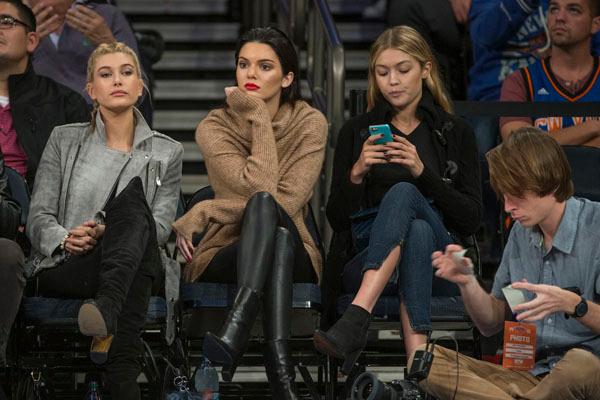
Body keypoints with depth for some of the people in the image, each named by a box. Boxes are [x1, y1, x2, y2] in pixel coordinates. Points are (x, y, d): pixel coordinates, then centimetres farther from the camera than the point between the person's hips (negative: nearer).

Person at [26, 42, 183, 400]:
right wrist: (66, 239, -18)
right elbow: (39, 217, 6)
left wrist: (104, 232, -19)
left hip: (133, 263, 1)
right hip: (61, 268, -1)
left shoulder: (167, 152, 13)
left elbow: (160, 226, 1)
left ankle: (107, 306, -61)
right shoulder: (65, 140, 12)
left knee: (132, 192, -33)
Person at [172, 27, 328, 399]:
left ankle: (237, 328, -55)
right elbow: (258, 189, -18)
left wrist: (202, 213, -18)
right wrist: (258, 116, -14)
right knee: (265, 204, -35)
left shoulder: (310, 123, -1)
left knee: (268, 211, -34)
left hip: (293, 257, 1)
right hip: (229, 254, -1)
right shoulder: (215, 127, -2)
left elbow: (289, 200, -15)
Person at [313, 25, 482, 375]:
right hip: (368, 262, 1)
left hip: (439, 265, 0)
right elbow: (337, 221, 8)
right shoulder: (356, 132, 12)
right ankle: (417, 362, -55)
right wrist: (356, 173, -11)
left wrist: (422, 172, -13)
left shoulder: (456, 133, 10)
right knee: (418, 232, -37)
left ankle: (355, 320, -53)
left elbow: (471, 221, 1)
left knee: (403, 194, -34)